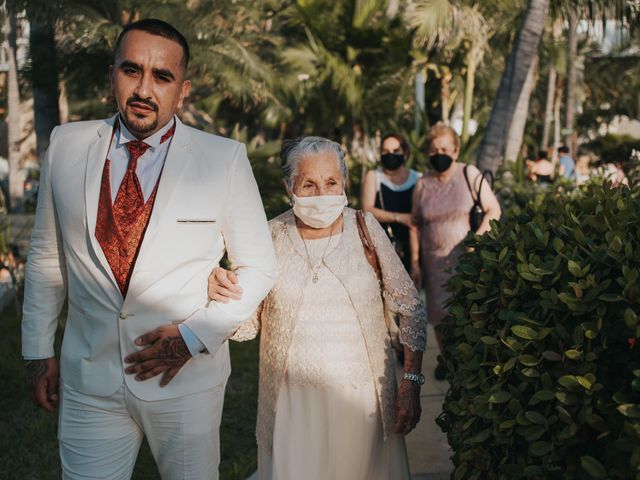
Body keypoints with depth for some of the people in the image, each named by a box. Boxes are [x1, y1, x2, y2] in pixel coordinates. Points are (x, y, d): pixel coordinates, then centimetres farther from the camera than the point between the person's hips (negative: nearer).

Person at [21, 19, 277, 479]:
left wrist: (194, 336, -11)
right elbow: (46, 255, 9)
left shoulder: (224, 158, -7)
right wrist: (39, 350, 9)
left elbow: (259, 267, -1)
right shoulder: (67, 145, 0)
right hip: (88, 379, 2)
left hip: (187, 379, -1)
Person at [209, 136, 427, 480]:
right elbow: (247, 325, 2)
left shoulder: (365, 228, -3)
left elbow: (409, 309, 2)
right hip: (292, 400, 0)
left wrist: (412, 385, -3)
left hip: (363, 396, 1)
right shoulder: (271, 237, -3)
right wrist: (223, 296, -19)